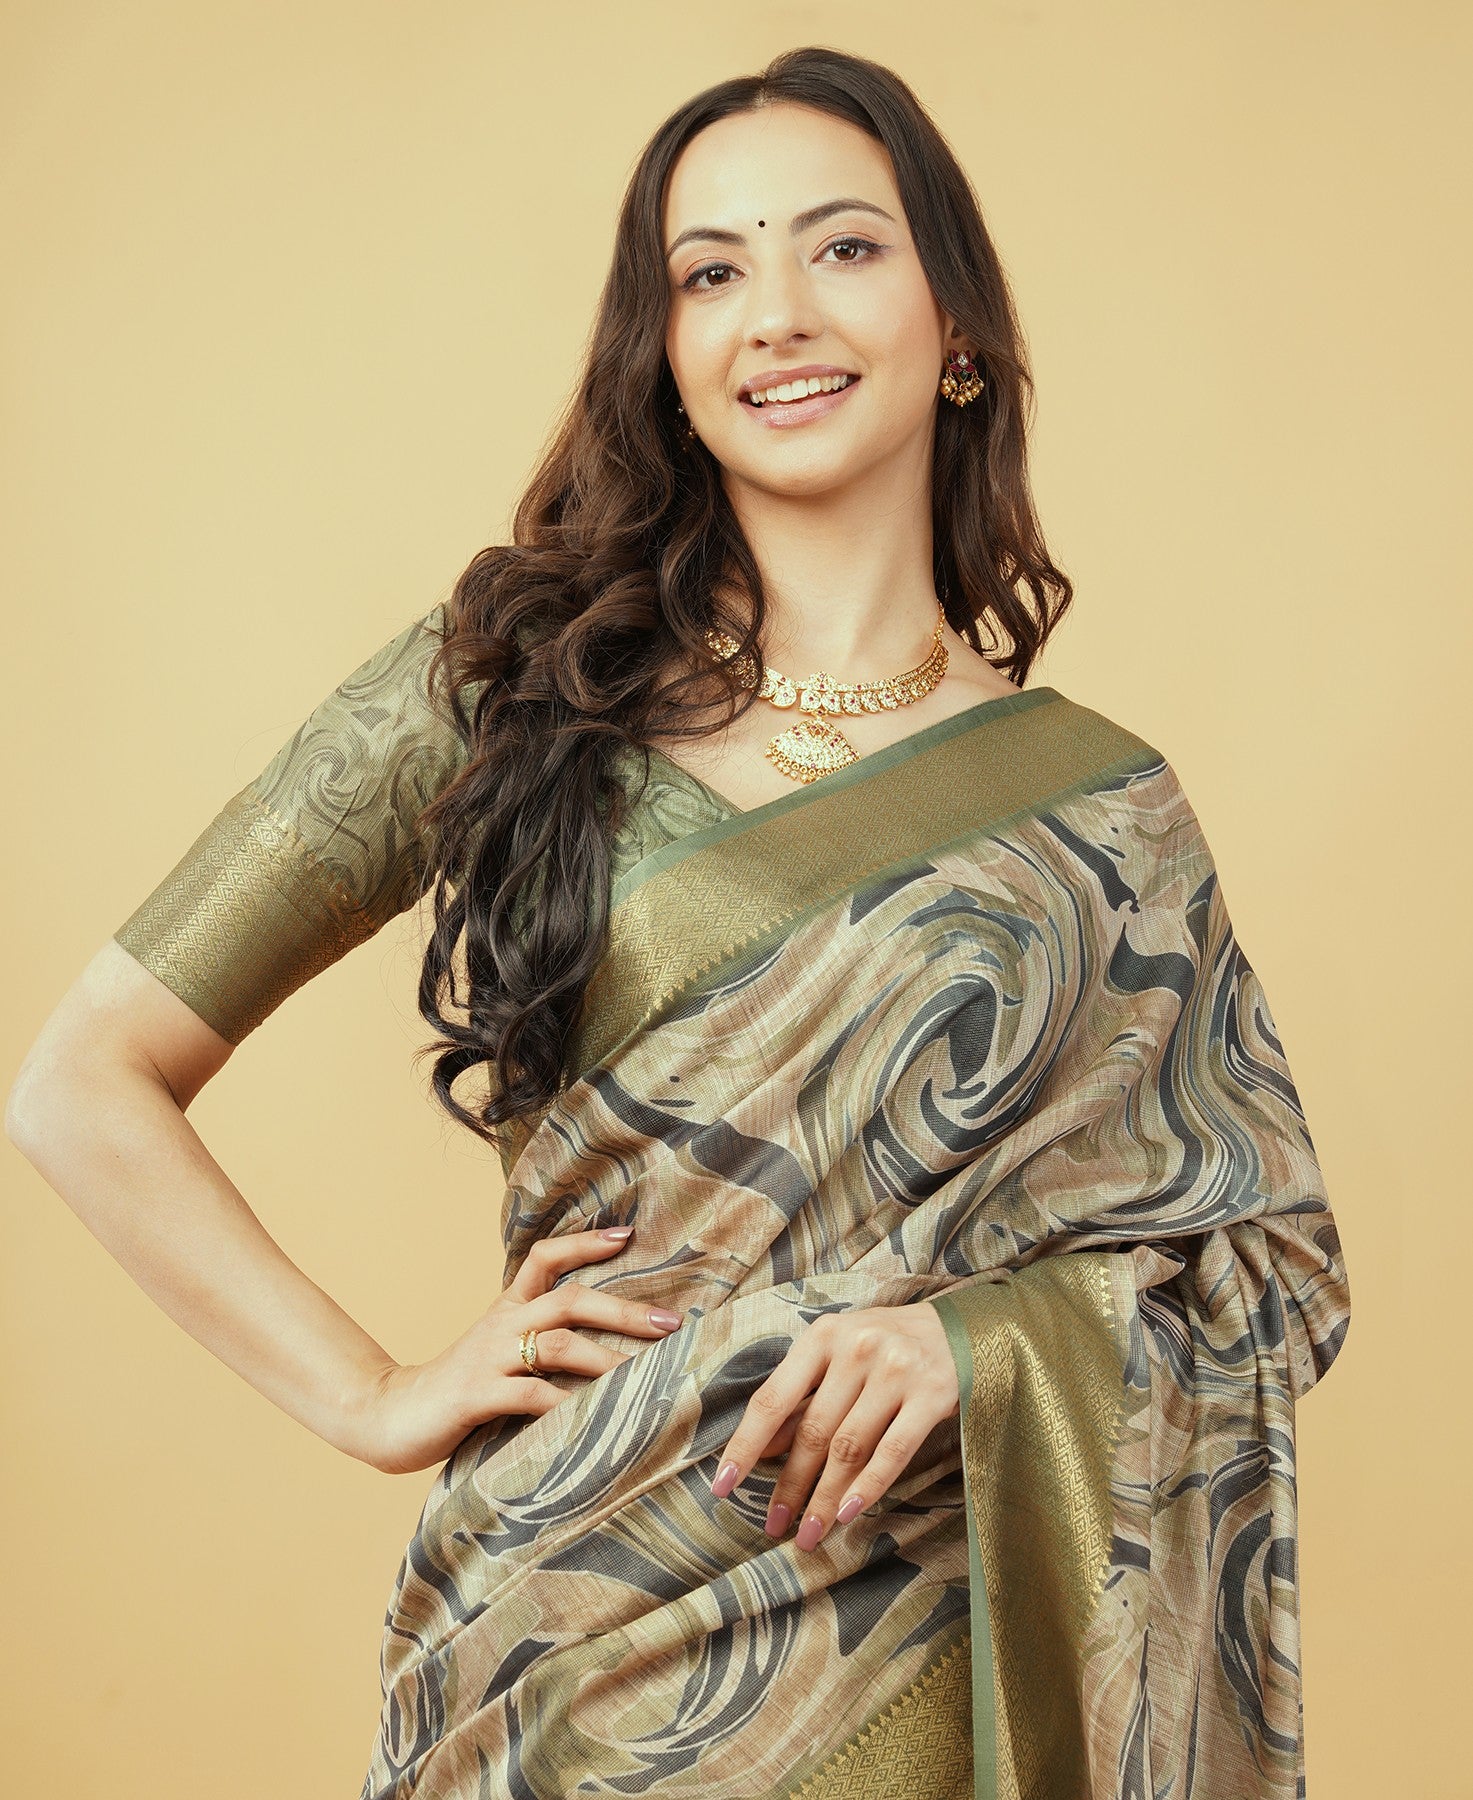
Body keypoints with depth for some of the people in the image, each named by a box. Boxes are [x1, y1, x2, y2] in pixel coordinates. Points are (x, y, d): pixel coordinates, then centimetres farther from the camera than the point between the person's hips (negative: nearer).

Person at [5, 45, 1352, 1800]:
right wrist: (379, 1399, -5)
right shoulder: (507, 683, -3)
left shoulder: (1097, 811, 1)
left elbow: (1279, 1258, 3)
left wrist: (971, 1340, -14)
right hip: (574, 1654, -1)